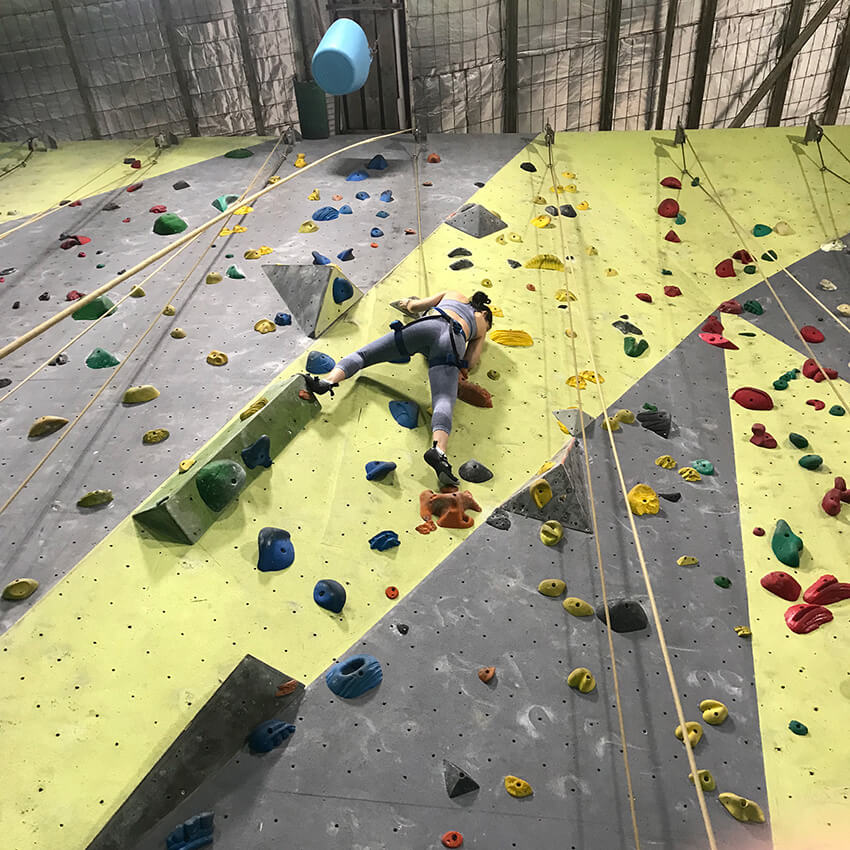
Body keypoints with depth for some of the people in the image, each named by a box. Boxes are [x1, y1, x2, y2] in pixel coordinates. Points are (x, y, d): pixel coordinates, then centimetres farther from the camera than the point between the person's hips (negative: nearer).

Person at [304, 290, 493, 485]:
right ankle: (438, 449, -49)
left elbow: (414, 306, 40)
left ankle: (327, 381, -20)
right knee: (444, 401, -22)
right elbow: (469, 364, 26)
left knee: (363, 354, 5)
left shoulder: (454, 295, 42)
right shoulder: (482, 322, 38)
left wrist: (407, 303, 61)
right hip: (453, 343, -1)